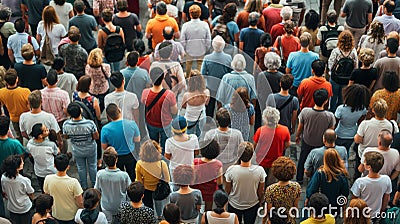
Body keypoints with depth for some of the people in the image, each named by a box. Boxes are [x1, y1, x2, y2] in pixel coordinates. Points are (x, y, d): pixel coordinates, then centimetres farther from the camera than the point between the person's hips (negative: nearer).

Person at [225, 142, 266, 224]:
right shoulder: (259, 170, -27)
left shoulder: (231, 170, -28)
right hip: (252, 205, 0)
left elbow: (227, 190, -12)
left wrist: (225, 200, 9)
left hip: (234, 205, 0)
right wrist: (260, 202, 9)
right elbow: (261, 191, -12)